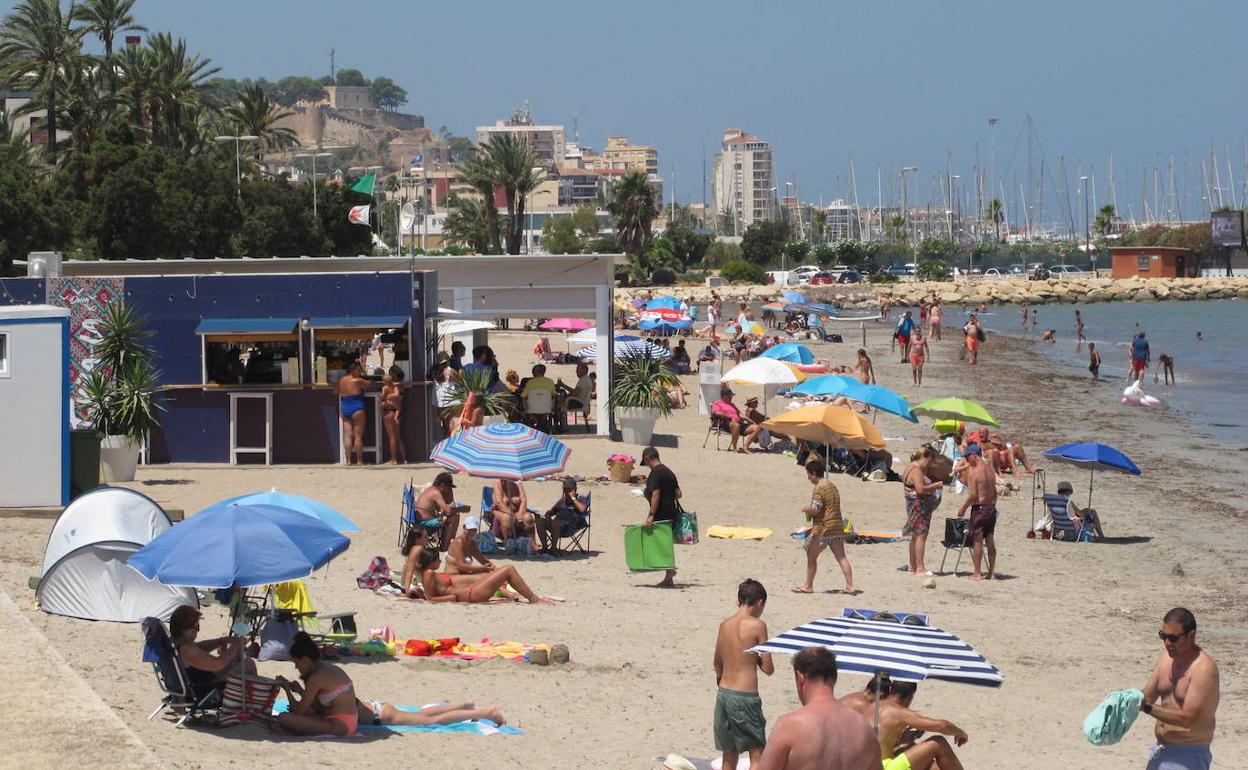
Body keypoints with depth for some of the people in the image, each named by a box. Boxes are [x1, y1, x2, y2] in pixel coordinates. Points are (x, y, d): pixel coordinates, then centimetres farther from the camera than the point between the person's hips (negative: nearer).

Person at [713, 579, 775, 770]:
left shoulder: (725, 625, 7)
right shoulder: (757, 625, -10)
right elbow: (768, 669, -10)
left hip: (723, 694, 6)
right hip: (745, 696, -6)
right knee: (756, 754, 0)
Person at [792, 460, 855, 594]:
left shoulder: (819, 488, -13)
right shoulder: (833, 486, 16)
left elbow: (815, 510, -19)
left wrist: (806, 509, 1)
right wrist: (810, 510, 19)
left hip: (822, 528, -8)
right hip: (838, 526, 8)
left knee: (811, 556, 7)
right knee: (841, 557, 3)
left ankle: (808, 586, 15)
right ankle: (850, 586, -4)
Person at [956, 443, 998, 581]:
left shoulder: (973, 471, -14)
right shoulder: (990, 470, 10)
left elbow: (973, 494, -18)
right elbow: (994, 492, 14)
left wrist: (963, 508, -6)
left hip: (979, 508, -7)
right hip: (991, 507, 7)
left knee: (977, 540, -1)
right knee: (990, 541, 12)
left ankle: (977, 573, 1)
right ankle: (992, 573, 16)